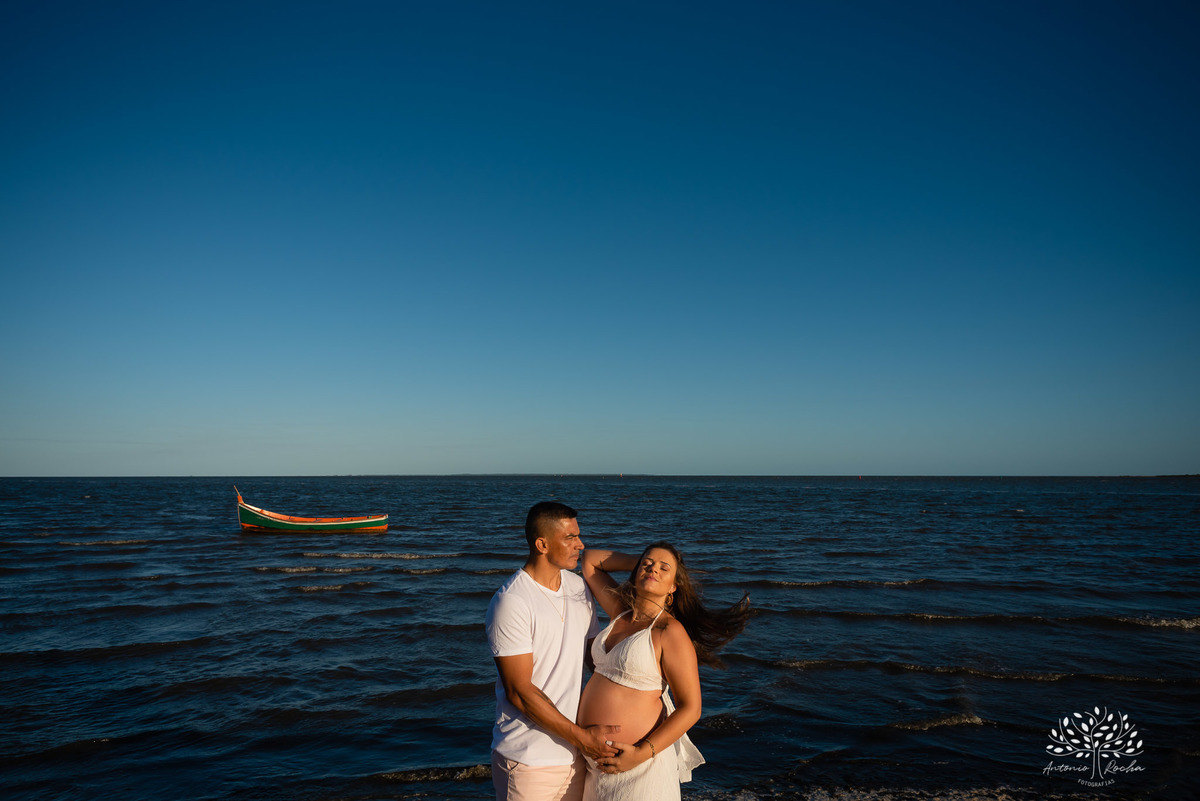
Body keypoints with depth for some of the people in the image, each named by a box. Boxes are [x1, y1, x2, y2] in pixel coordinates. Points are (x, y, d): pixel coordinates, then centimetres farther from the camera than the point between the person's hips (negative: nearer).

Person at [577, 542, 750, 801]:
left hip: (638, 758, -6)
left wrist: (642, 753, -21)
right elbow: (590, 560, 15)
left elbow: (690, 708, -15)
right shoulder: (620, 612, 4)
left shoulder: (670, 631, -14)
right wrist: (639, 562, 6)